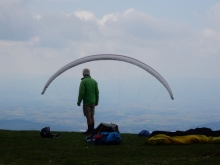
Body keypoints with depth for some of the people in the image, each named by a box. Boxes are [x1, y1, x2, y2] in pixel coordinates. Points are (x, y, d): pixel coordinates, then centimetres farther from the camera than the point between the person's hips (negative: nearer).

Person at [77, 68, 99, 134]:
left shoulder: (83, 81, -10)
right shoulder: (94, 81, 8)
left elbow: (81, 92, -16)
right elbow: (97, 92, 9)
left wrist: (79, 101, -8)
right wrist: (96, 101, 17)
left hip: (86, 101, -6)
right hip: (93, 102, 6)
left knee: (88, 116, -4)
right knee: (91, 116, 12)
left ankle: (89, 130, -4)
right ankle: (92, 130, 12)